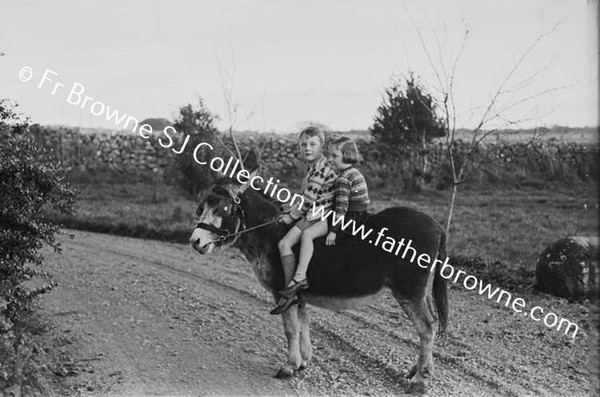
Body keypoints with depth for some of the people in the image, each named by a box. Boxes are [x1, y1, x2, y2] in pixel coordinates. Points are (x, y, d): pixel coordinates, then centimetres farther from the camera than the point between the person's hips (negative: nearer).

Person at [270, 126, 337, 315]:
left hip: (317, 216, -11)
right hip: (312, 214, 11)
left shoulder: (320, 170, -18)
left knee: (284, 244, -19)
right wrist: (293, 213, 19)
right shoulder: (312, 167, 14)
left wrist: (292, 216, -9)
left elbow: (308, 200, -19)